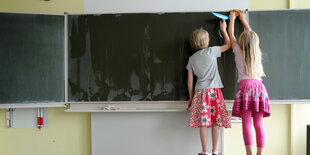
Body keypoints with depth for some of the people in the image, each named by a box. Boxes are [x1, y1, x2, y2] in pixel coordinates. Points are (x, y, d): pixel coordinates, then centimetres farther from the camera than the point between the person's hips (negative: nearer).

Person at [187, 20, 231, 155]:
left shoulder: (192, 59, 9)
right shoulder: (211, 51, 0)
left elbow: (190, 81, 8)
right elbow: (228, 44, 16)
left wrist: (191, 97, 16)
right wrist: (223, 29, 26)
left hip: (200, 92, 3)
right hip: (214, 90, -2)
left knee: (203, 123, 2)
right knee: (216, 122, 2)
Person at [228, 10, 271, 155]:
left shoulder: (239, 52, 9)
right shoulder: (257, 53, 19)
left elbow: (231, 35, 23)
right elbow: (252, 36, 36)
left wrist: (232, 18, 39)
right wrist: (243, 19, 47)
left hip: (246, 86, -4)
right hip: (259, 86, 4)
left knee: (246, 124, -8)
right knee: (258, 124, 3)